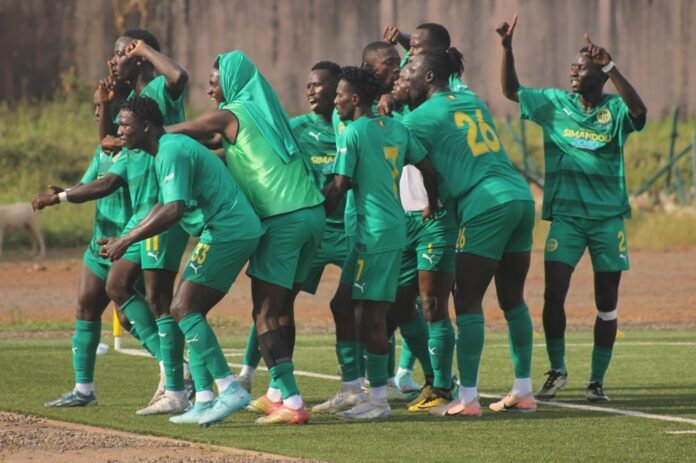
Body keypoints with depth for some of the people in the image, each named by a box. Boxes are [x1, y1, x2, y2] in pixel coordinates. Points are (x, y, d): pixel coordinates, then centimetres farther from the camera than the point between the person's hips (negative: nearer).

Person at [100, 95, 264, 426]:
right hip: (234, 232, 11)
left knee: (184, 309, -13)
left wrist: (127, 241, -20)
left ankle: (230, 390, -17)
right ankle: (204, 402, 6)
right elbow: (164, 206, 29)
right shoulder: (170, 149, 19)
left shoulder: (172, 151, -15)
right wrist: (125, 238, 24)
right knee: (187, 311, 10)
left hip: (227, 232, -11)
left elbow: (173, 210, -25)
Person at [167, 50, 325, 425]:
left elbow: (177, 133, 4)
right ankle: (279, 392, 24)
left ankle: (291, 403, -17)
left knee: (266, 313, -7)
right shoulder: (264, 111, 19)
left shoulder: (231, 115, -2)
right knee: (281, 306, 17)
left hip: (282, 220, -8)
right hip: (312, 213, 8)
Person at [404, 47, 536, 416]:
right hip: (520, 197, 7)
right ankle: (523, 392, 18)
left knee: (468, 301, -4)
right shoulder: (474, 103, 19)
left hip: (486, 206, -7)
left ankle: (467, 398, -8)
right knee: (513, 299, 14)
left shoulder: (424, 116, -2)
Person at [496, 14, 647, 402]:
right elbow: (512, 90, 11)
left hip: (609, 216, -1)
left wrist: (609, 67, -33)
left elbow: (639, 111, -24)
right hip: (566, 214, 1)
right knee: (554, 293, -10)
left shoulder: (615, 109, -3)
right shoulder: (555, 103, 6)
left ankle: (597, 381, 13)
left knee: (607, 303, 3)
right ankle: (557, 371, 6)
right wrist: (507, 47, -3)